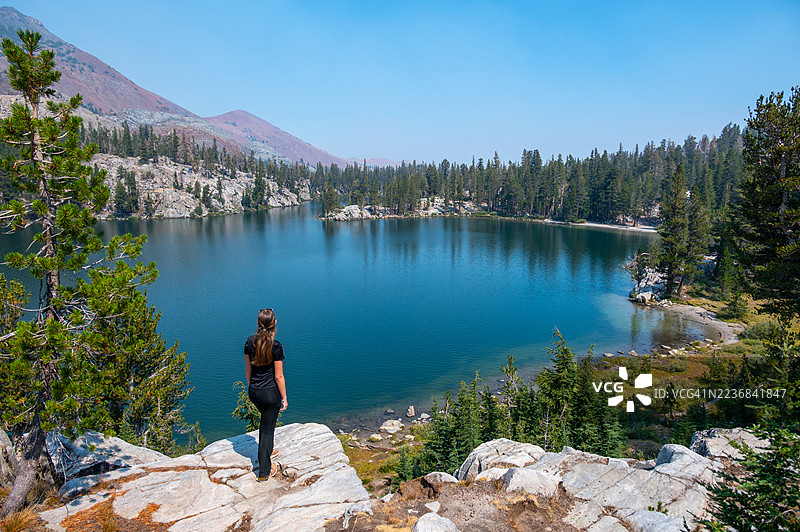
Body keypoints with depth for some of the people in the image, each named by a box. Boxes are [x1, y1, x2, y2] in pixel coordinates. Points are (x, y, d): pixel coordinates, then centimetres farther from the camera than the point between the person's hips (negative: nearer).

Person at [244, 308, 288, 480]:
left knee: (265, 419, 30)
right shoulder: (276, 346, -20)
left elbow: (247, 370, 5)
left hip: (254, 391, 6)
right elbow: (278, 377, -15)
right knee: (268, 429, 7)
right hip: (270, 392, -6)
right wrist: (284, 398, -3)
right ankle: (264, 471, 17)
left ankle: (266, 451, 45)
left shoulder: (250, 341, -5)